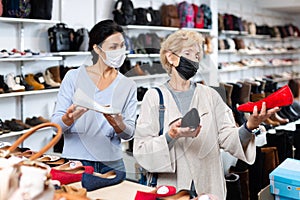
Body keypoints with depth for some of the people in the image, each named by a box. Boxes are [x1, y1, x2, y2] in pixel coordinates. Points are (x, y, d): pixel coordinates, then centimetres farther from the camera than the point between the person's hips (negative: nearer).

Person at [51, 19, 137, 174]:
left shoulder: (128, 86, 5)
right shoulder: (73, 77, -2)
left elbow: (129, 133, 2)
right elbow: (56, 123, -4)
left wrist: (118, 125, -20)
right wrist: (70, 118, -26)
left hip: (111, 164, 2)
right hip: (76, 160, -2)